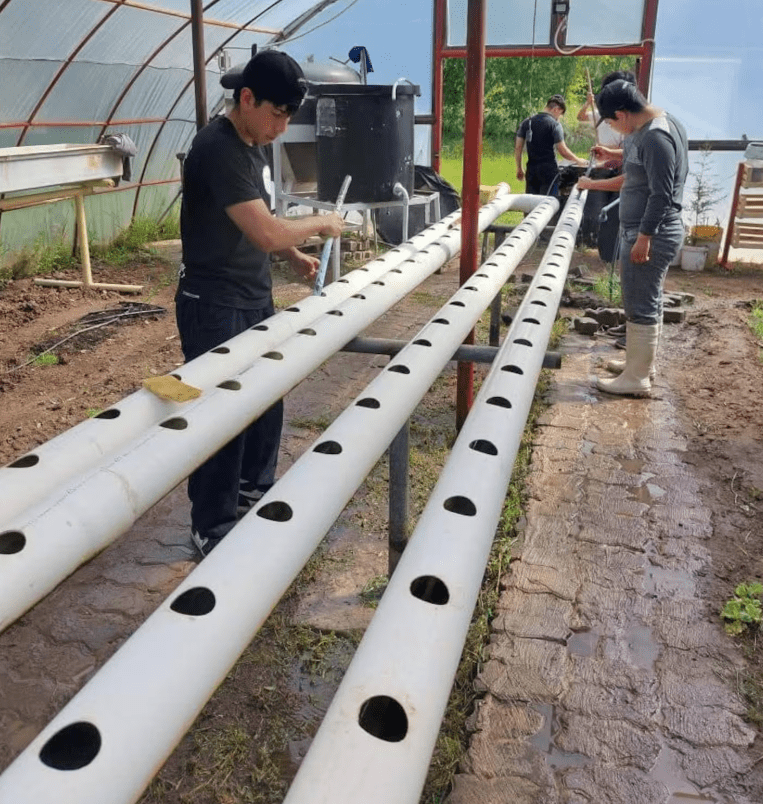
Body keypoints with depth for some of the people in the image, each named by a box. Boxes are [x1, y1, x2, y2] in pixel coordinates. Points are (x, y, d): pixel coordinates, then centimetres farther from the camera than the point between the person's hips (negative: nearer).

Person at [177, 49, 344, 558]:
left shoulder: (254, 144, 9)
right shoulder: (218, 148, -21)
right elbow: (264, 232, -28)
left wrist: (294, 256, 5)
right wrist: (319, 224, -12)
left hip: (256, 299, 9)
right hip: (214, 308, -9)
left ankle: (255, 490, 38)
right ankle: (212, 528, 15)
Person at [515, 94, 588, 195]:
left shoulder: (526, 122, 10)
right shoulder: (555, 124, -7)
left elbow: (518, 147, 9)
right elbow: (563, 151, -9)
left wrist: (519, 168, 16)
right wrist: (578, 160, 6)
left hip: (531, 169, 5)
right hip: (549, 170, -5)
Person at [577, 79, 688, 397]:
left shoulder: (655, 136, -21)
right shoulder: (652, 127, 12)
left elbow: (662, 195, -25)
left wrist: (643, 238, -23)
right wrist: (594, 185, 26)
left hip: (651, 234, -11)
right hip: (644, 231, 11)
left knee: (640, 306, -3)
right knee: (648, 302, 19)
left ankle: (636, 378, 6)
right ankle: (642, 362, 32)